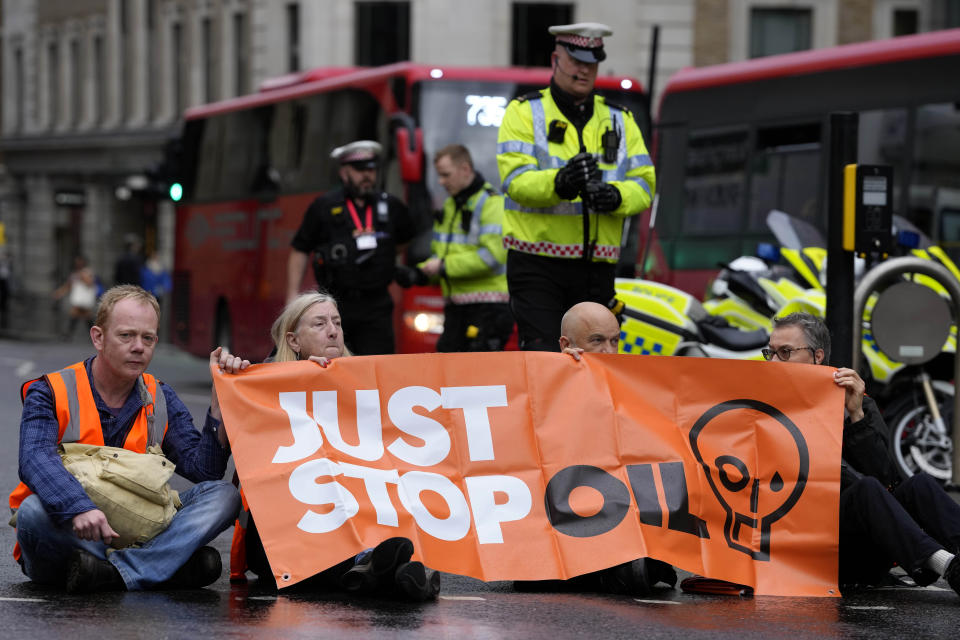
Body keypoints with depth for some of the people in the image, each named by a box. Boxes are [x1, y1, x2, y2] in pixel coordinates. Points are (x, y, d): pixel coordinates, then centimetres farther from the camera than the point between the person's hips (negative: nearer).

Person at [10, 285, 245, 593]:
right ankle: (174, 563, -31)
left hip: (133, 531, 4)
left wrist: (220, 395, -10)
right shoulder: (51, 393, -2)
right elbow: (36, 459, -23)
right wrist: (80, 508, -42)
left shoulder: (161, 400, 11)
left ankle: (117, 571, -34)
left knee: (223, 496, -14)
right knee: (34, 511, -37)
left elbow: (205, 470, -2)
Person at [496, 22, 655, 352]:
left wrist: (615, 196, -17)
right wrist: (559, 183, -34)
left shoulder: (620, 120, 15)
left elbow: (644, 184, 7)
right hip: (537, 265, -4)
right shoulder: (524, 112, 1)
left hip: (596, 267, 4)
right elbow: (516, 179, -13)